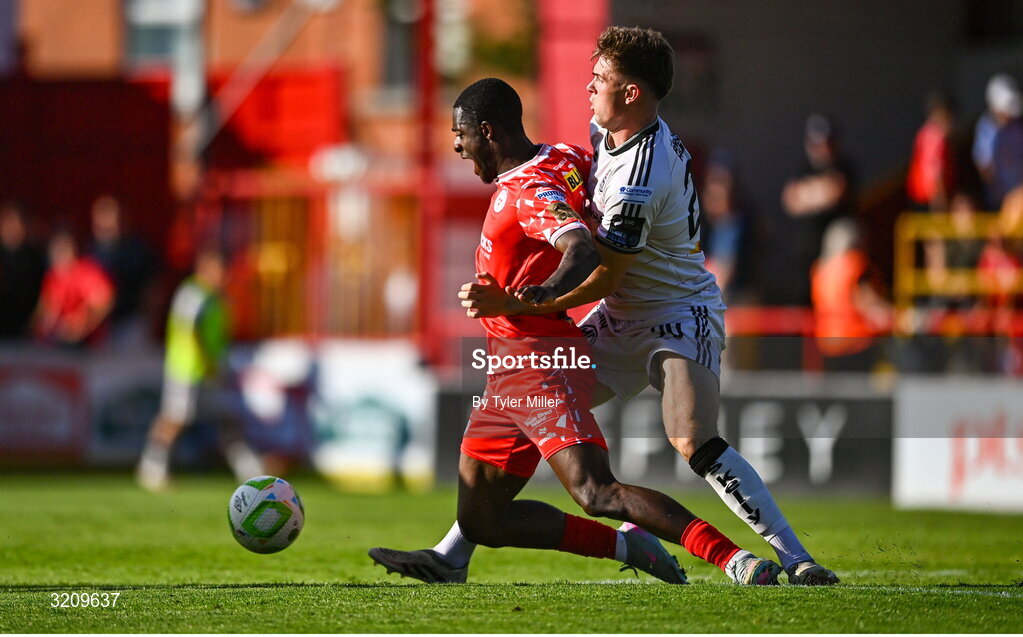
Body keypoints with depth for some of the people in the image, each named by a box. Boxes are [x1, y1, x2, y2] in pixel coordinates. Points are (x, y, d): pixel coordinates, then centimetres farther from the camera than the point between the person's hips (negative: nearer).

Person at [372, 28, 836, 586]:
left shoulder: (640, 181, -27)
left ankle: (795, 560, -24)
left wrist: (516, 304, -28)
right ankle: (452, 555, 7)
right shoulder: (605, 132, 1)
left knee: (695, 443, -29)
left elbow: (602, 280, -25)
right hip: (620, 319, 9)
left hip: (680, 315, -9)